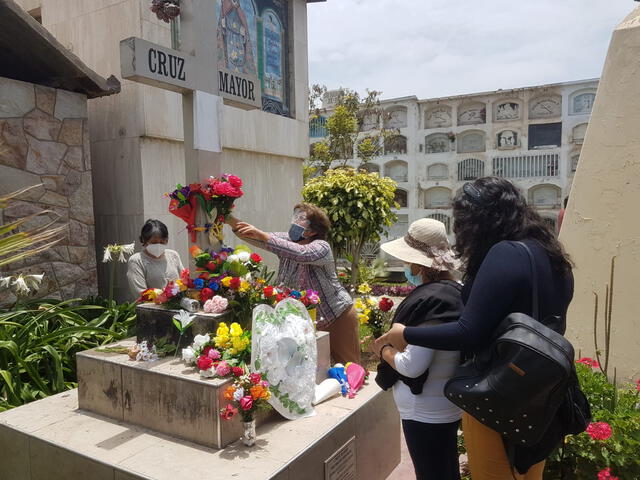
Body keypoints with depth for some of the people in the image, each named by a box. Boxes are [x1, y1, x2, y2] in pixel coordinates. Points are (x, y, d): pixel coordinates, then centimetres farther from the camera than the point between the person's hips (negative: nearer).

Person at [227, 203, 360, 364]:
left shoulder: (321, 247, -21)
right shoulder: (287, 240, -1)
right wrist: (229, 219, -26)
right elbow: (258, 239, -12)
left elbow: (300, 253, -41)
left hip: (337, 316, -6)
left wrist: (261, 235, -44)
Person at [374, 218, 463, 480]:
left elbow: (412, 366, -28)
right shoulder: (454, 290, 0)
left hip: (427, 413, -9)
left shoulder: (430, 301, -27)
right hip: (447, 406, 9)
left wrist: (385, 350, -11)